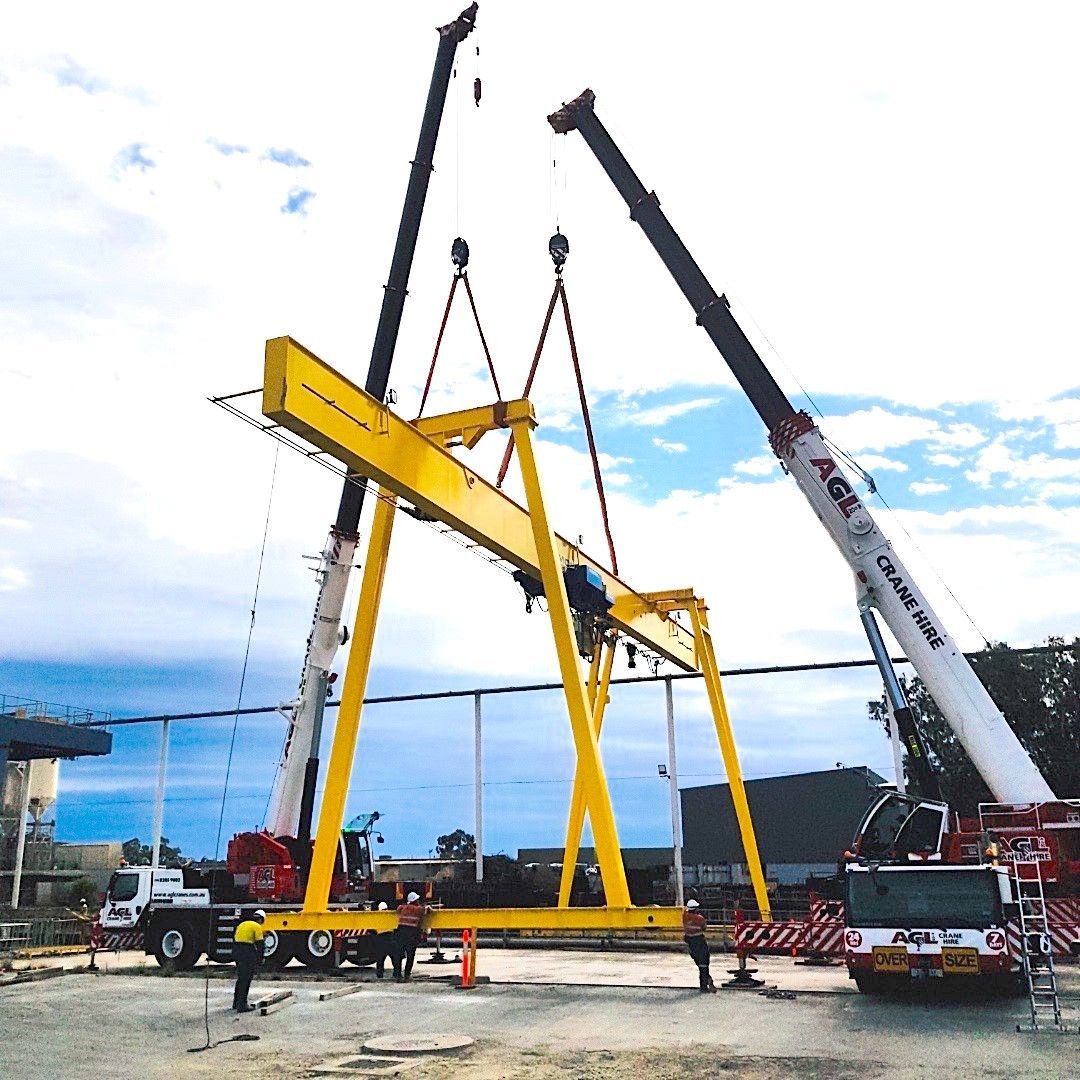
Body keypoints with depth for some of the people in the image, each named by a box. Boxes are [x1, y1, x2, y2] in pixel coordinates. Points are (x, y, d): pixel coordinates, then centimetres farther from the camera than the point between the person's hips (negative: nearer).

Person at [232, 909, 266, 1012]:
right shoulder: (257, 927, -4)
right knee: (246, 980, -2)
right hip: (248, 952, -8)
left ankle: (236, 1002, 27)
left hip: (237, 952, 8)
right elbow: (259, 944, -7)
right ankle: (242, 1005, -3)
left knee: (240, 978, 20)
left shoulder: (241, 924, 19)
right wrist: (260, 959, 0)